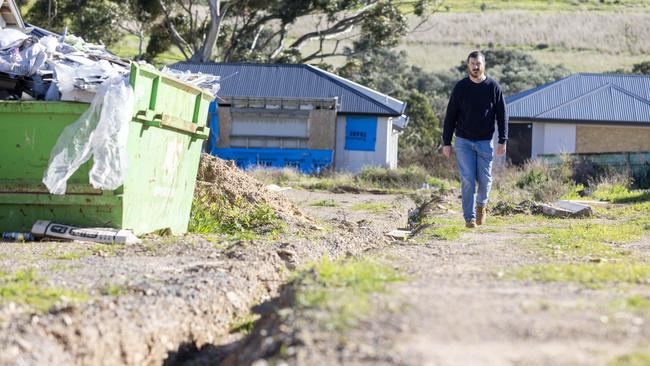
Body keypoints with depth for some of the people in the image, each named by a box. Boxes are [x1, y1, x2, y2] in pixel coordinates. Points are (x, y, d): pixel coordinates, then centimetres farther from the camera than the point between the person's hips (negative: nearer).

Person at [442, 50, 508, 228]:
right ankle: (469, 217, 3)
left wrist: (502, 141, -5)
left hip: (485, 142, 1)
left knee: (485, 180, 2)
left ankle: (481, 204, 32)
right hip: (463, 142, 0)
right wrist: (446, 142, -2)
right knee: (467, 181, -5)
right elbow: (450, 116, 2)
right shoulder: (460, 87, -1)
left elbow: (502, 115, 3)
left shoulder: (494, 87, 0)